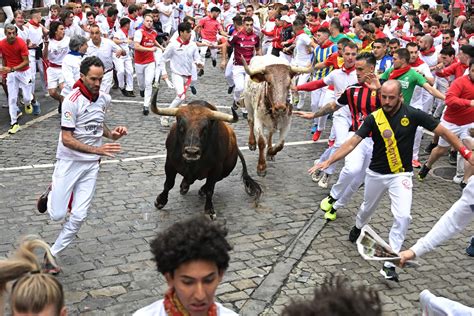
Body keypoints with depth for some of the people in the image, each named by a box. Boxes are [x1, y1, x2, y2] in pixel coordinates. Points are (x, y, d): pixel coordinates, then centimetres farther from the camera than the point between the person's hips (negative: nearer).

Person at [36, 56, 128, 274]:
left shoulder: (104, 99, 1)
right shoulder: (72, 101, -18)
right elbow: (67, 139, -20)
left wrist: (111, 134, 1)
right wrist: (97, 149, -28)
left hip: (91, 165, 5)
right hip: (69, 162, -5)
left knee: (79, 216, 0)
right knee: (57, 215, -1)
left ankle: (52, 255, 17)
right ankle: (51, 194, 33)